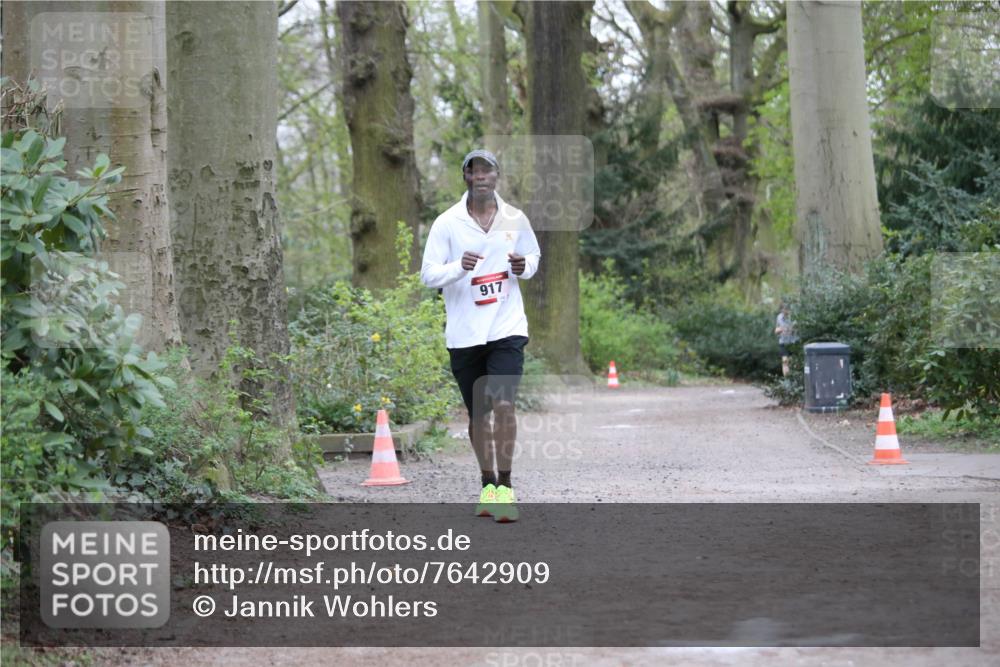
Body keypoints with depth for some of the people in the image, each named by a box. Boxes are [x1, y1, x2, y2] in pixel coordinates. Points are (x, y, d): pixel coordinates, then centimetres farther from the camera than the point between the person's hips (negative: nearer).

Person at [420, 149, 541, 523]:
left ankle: (505, 486, -5)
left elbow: (534, 257, 19)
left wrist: (524, 266, -4)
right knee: (477, 414, 8)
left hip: (507, 328, 0)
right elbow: (428, 274, -4)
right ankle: (487, 485, 24)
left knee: (503, 405, -15)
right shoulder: (447, 223, -2)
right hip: (464, 333, 0)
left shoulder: (515, 220, 4)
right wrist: (459, 267, -23)